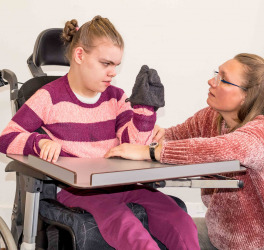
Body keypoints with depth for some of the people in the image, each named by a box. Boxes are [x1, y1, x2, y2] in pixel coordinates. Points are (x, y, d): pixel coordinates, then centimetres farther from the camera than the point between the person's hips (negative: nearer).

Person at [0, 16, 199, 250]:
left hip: (119, 183, 5)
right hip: (75, 187, -4)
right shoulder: (50, 98, 2)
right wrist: (41, 142, -17)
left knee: (182, 223, -19)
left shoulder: (116, 97, 14)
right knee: (127, 228, -36)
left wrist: (143, 106, -6)